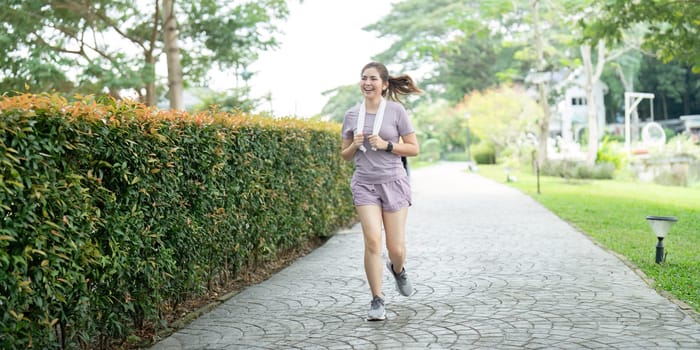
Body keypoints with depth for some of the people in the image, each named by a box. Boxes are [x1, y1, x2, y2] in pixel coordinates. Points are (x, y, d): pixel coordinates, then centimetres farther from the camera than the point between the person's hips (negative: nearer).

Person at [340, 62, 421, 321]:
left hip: (393, 182, -1)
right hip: (364, 184, 1)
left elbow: (414, 149, -1)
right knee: (372, 240, -14)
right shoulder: (352, 115, 5)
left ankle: (397, 269, 38)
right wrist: (354, 145, -7)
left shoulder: (396, 110, -2)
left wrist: (386, 145, -14)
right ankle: (377, 301, -2)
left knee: (396, 248, 1)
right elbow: (345, 156, 14)